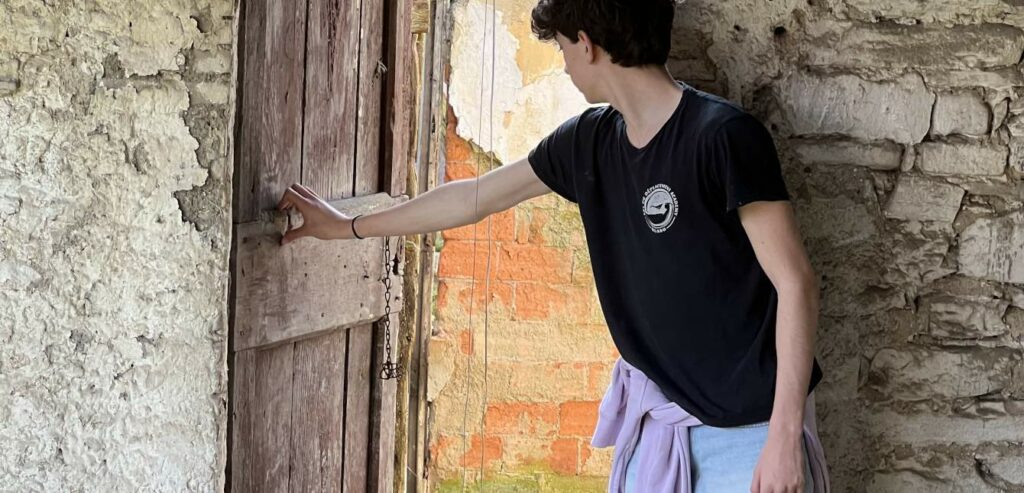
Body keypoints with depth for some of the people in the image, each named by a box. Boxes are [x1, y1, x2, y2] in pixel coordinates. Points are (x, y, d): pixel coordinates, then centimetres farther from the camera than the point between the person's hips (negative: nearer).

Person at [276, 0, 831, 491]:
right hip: (659, 419, 6)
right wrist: (349, 226, 27)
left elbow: (795, 283, -15)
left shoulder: (723, 135, -16)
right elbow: (475, 197, 18)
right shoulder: (589, 140, 4)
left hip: (748, 431, -6)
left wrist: (785, 436, -19)